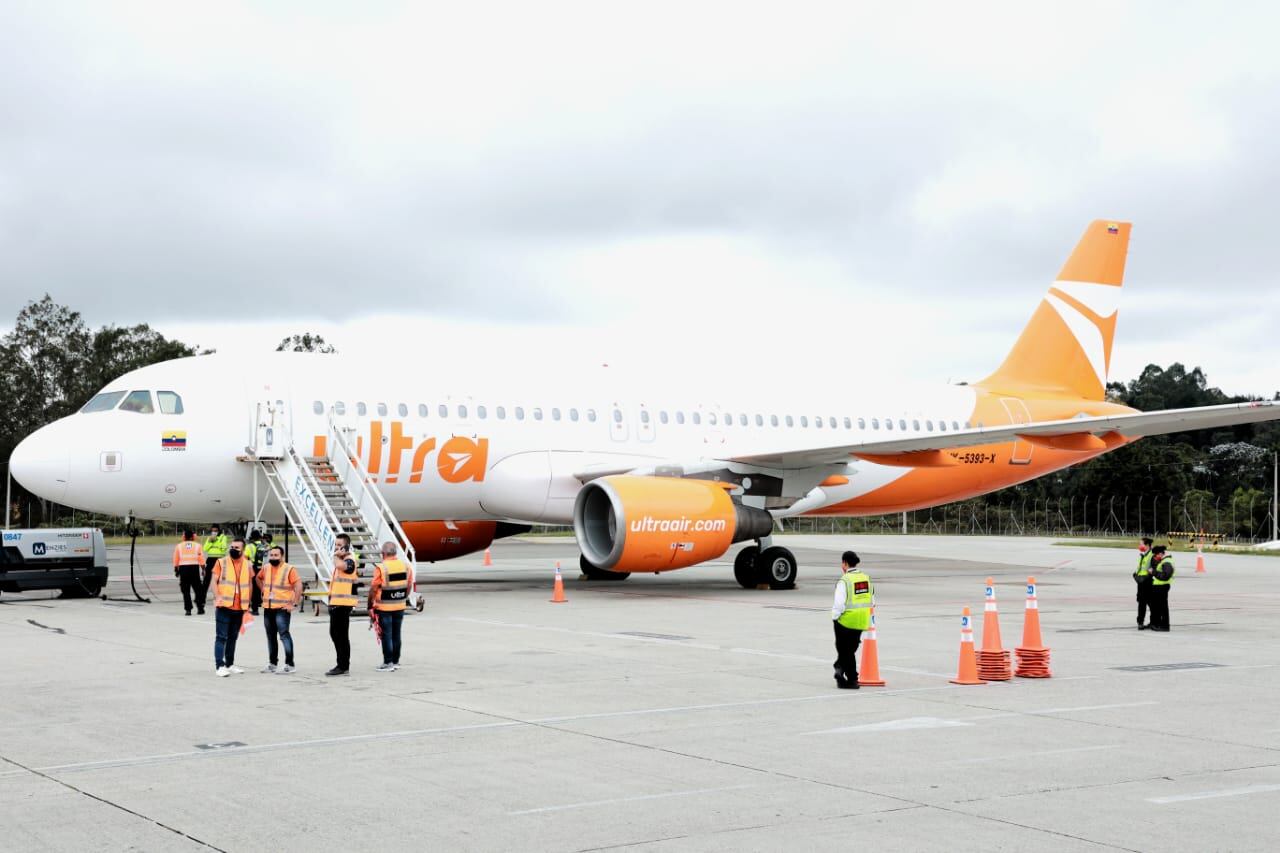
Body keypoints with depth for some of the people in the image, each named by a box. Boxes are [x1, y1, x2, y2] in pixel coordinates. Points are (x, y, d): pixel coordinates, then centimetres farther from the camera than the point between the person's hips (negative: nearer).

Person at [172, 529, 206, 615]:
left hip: (183, 568, 0)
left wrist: (176, 570, 14)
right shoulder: (197, 545, 2)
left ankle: (188, 609, 0)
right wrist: (203, 569, 6)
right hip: (194, 567, 0)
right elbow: (201, 559, -1)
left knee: (185, 590, 5)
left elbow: (175, 560, 5)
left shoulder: (178, 546, 5)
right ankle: (200, 607, 9)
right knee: (198, 589, 10)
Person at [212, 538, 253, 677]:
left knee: (233, 637, 13)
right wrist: (217, 597, -16)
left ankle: (230, 664, 23)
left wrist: (248, 602, 12)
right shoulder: (221, 562, -1)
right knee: (221, 637, -6)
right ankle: (220, 666, -9)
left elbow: (250, 584, 16)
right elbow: (214, 581, -3)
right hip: (224, 606, -4)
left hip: (240, 607, 4)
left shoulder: (248, 565, 8)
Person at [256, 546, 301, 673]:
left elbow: (298, 586, -15)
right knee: (271, 636, 13)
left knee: (284, 634, -14)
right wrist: (263, 590, 16)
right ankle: (272, 664, 23)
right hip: (268, 608, 7)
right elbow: (258, 578, 30)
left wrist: (293, 603, -19)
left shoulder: (289, 569, -9)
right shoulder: (266, 568, 10)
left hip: (282, 608, -7)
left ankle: (289, 665, -14)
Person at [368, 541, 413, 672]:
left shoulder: (380, 568, -16)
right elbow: (409, 586, 9)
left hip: (384, 607, -5)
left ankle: (388, 663, 3)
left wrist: (370, 605, -5)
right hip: (400, 607, 5)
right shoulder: (406, 567, 2)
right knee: (396, 634, 14)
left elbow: (373, 589, -14)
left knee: (386, 635, 2)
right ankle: (396, 661, 21)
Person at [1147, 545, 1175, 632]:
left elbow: (1165, 575, -28)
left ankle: (1164, 625, 0)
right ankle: (1155, 623, 27)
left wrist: (1154, 572, -21)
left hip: (1162, 587, -11)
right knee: (1155, 605, 17)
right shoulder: (1161, 561, 15)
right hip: (1156, 586, 11)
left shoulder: (1167, 563, -18)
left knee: (1162, 606, -5)